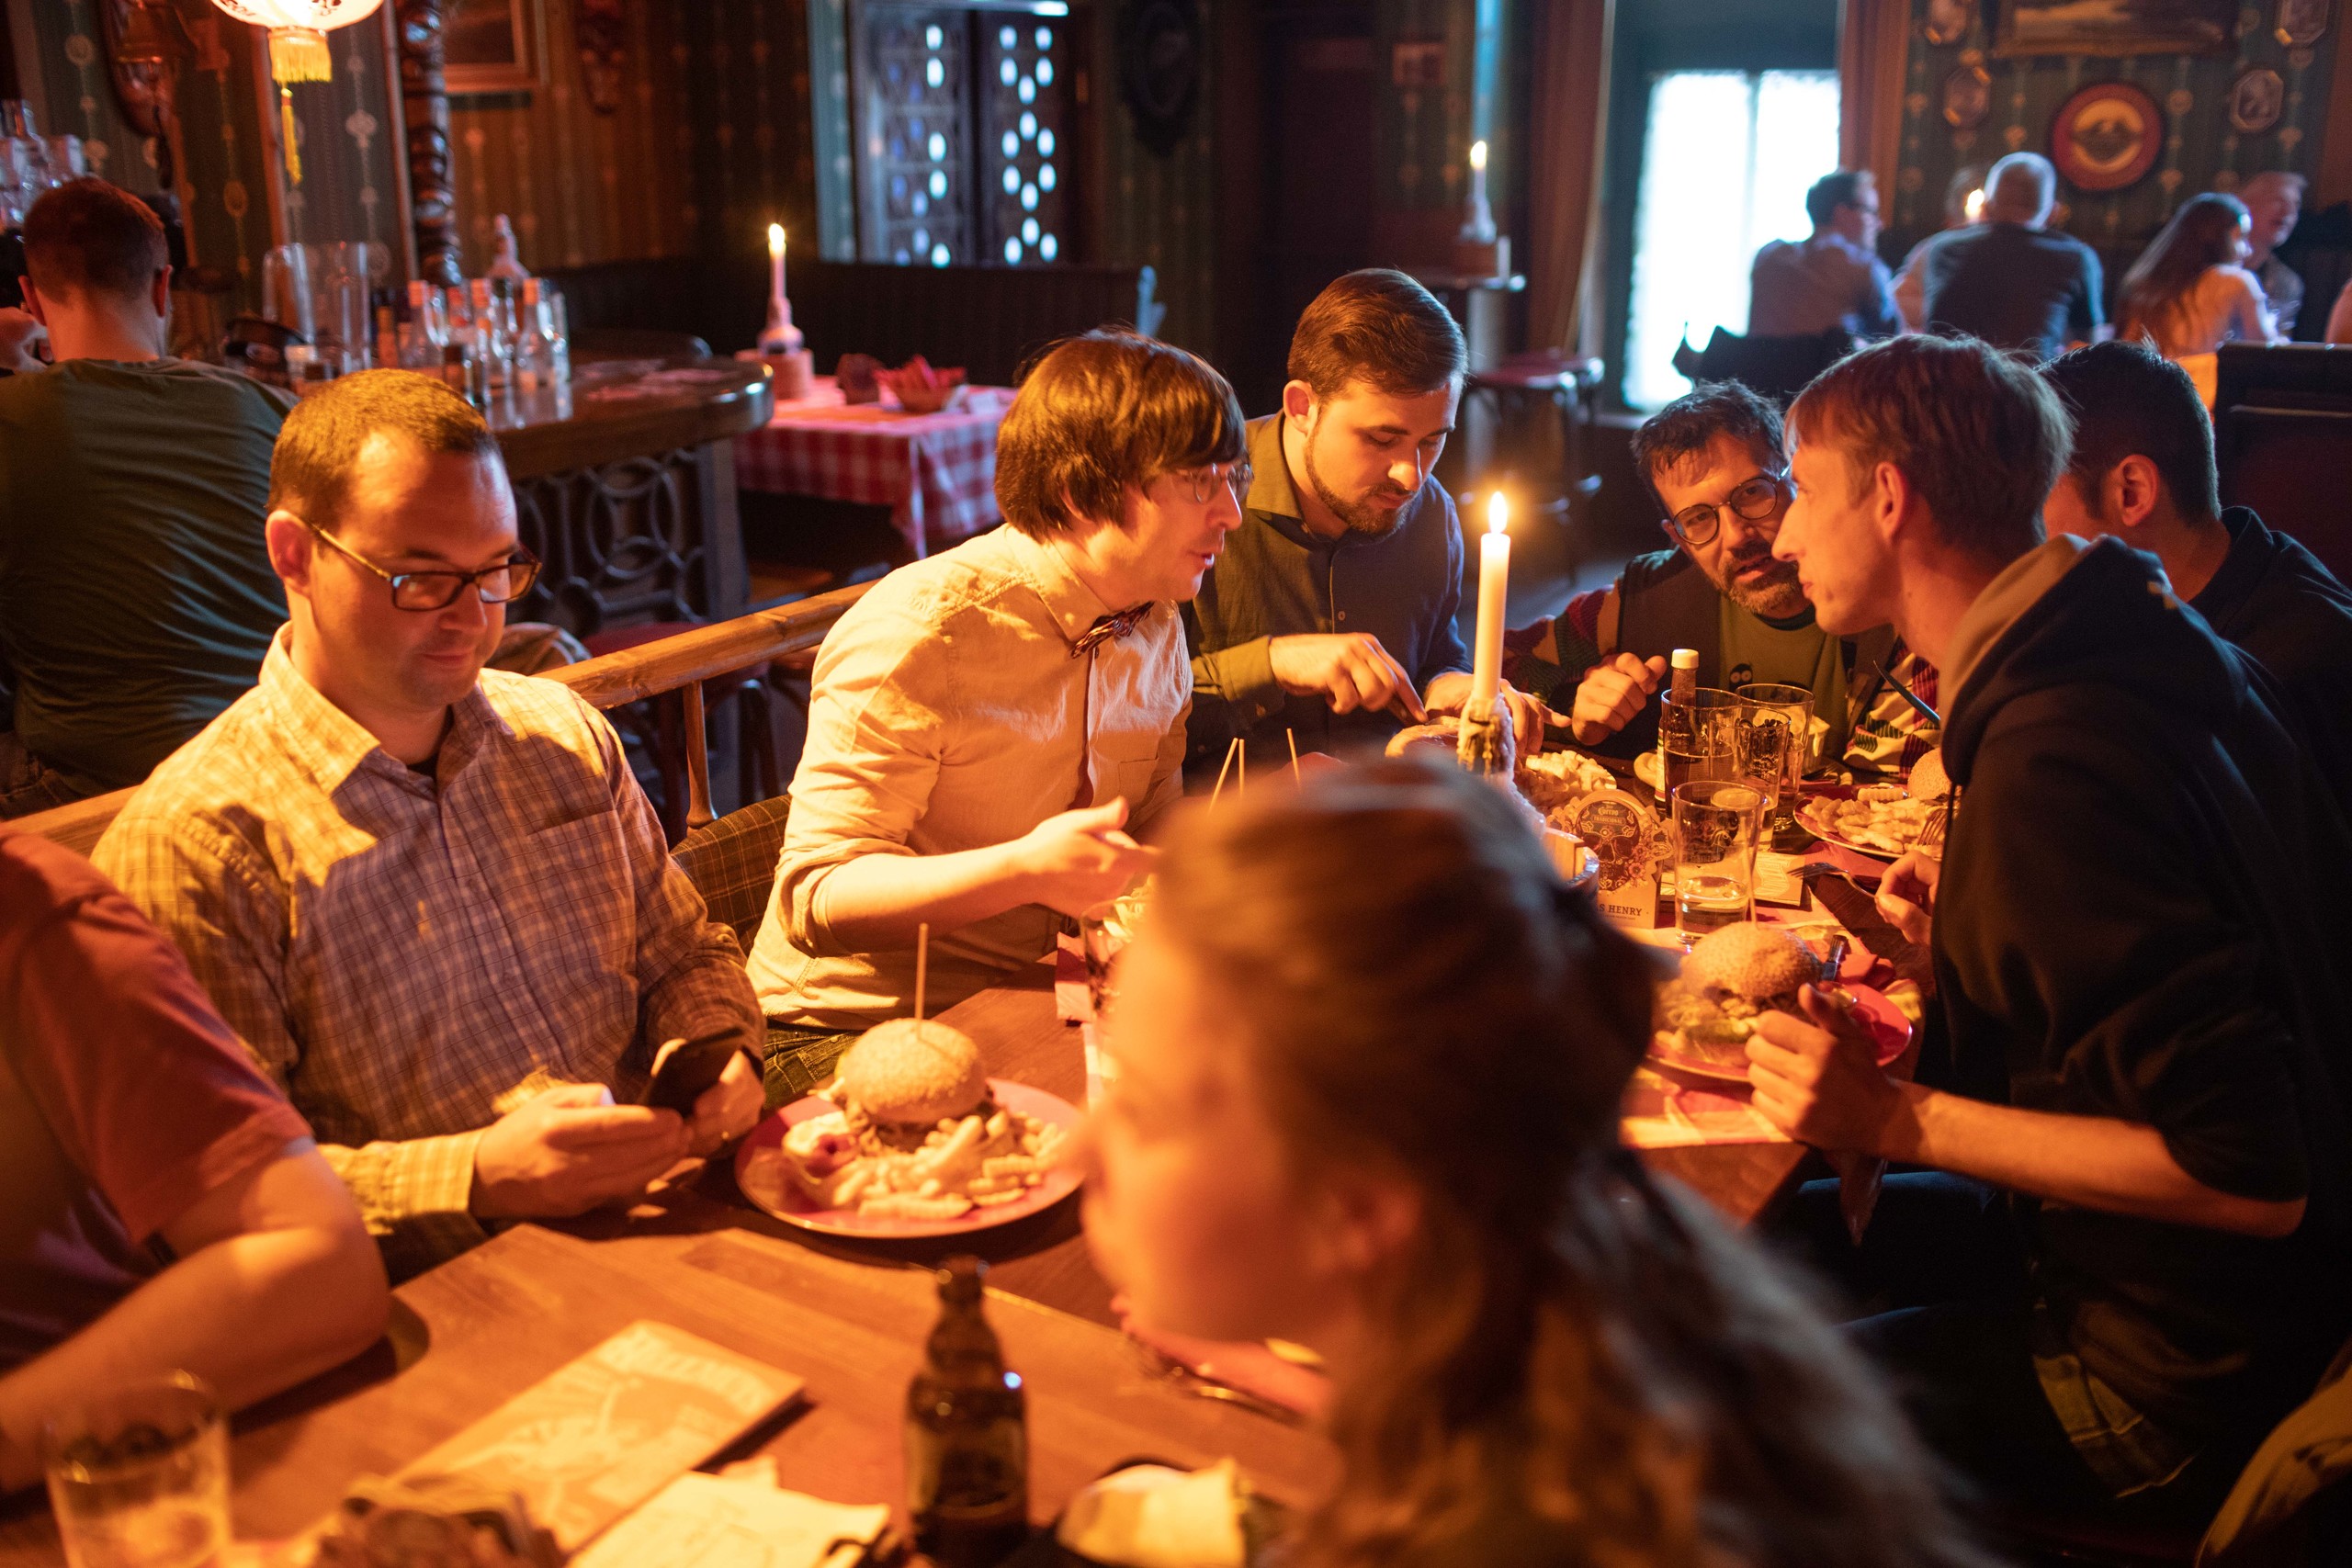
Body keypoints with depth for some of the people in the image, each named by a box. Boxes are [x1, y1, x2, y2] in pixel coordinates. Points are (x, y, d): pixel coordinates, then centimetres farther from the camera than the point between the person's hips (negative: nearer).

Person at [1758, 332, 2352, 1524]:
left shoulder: (2051, 766, -30)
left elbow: (2249, 1175, -29)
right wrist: (1972, 937, 7)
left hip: (2165, 1387, -9)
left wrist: (1900, 1120, -26)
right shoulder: (2155, 654, 0)